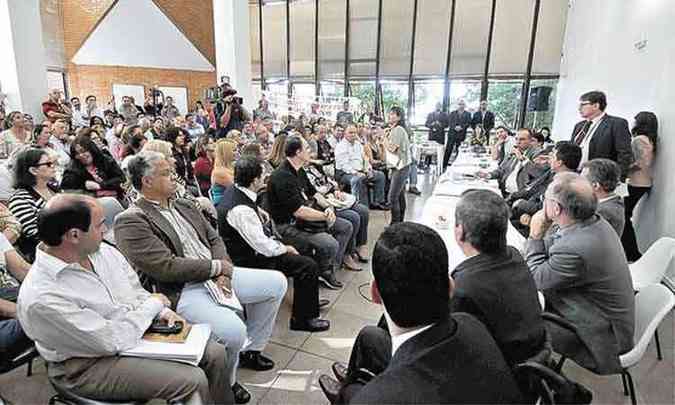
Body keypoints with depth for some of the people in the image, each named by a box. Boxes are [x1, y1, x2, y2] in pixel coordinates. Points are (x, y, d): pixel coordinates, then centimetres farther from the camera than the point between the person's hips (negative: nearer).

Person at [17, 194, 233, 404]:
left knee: (215, 352, -1)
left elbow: (136, 291, 11)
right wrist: (153, 304, -12)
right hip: (90, 364, -7)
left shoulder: (105, 251, -3)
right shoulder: (41, 297, -27)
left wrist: (162, 311, -8)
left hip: (136, 332, 7)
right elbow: (112, 341, -25)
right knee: (193, 380, -21)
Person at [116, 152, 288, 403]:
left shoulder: (185, 206, 14)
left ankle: (251, 349, 23)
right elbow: (166, 267, -19)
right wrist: (217, 266, -12)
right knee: (233, 329, -30)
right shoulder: (130, 221, -11)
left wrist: (224, 272, -6)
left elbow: (214, 239, 13)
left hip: (216, 276, 8)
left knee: (277, 282, 6)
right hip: (180, 291, -8)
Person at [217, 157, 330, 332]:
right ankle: (303, 319, 7)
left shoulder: (234, 190, -2)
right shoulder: (241, 210, -32)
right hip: (249, 261, -10)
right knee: (308, 266, -12)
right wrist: (285, 249, -11)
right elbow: (265, 248, -29)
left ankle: (308, 299, 38)